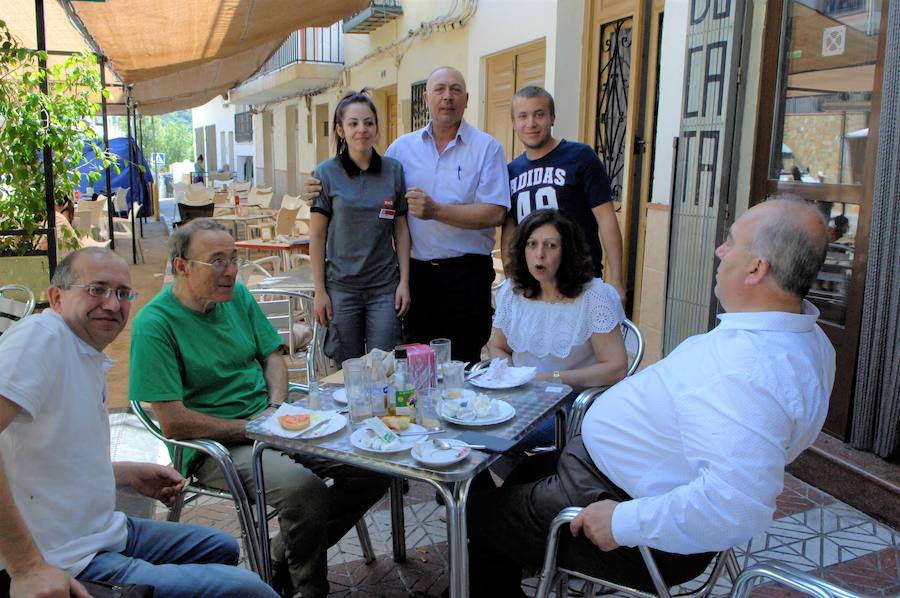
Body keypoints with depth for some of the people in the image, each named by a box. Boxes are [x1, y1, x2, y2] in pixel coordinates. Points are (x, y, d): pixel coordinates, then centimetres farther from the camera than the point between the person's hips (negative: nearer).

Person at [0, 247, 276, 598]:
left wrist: (129, 474, 11)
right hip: (66, 568, -10)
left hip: (106, 533, 10)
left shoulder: (91, 359, 12)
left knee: (222, 548, 25)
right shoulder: (41, 335, -19)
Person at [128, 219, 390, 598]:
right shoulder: (155, 324, -14)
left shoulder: (237, 294, 7)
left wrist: (278, 408, -3)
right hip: (215, 446, -7)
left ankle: (286, 557, 10)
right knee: (304, 489, -33)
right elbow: (173, 423, -17)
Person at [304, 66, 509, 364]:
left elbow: (495, 214, -11)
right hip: (416, 271, 3)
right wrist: (322, 192, 0)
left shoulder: (487, 147, -1)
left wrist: (436, 211, -20)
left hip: (466, 273, -3)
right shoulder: (403, 147, 9)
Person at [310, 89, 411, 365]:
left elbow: (401, 229, 6)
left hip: (385, 286, 1)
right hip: (341, 287, -1)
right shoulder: (326, 173, -2)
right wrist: (320, 291, -3)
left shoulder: (393, 171, 3)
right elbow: (317, 235, -1)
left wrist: (404, 281, 1)